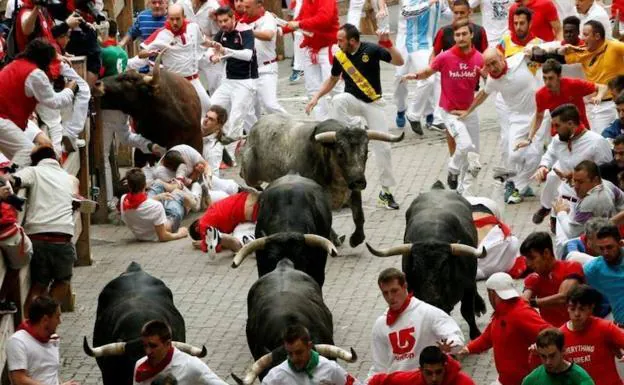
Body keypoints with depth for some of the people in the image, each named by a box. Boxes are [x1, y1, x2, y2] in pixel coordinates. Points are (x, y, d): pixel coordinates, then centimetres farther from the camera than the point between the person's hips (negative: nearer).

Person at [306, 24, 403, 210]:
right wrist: (316, 97, 3)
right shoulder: (340, 57, -5)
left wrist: (387, 44, -34)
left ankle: (386, 191, 8)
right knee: (337, 101, -35)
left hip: (373, 103, -2)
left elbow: (399, 62, -20)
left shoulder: (371, 50, -15)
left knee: (383, 146, -4)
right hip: (352, 100, 2)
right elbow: (333, 79, 13)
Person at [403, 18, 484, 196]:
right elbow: (428, 72, 0)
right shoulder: (445, 57, -14)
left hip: (469, 112, 4)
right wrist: (415, 75, -20)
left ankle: (463, 191, 25)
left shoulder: (478, 58, -7)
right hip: (450, 112, -4)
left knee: (473, 157, 8)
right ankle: (453, 171, 5)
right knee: (465, 144, -25)